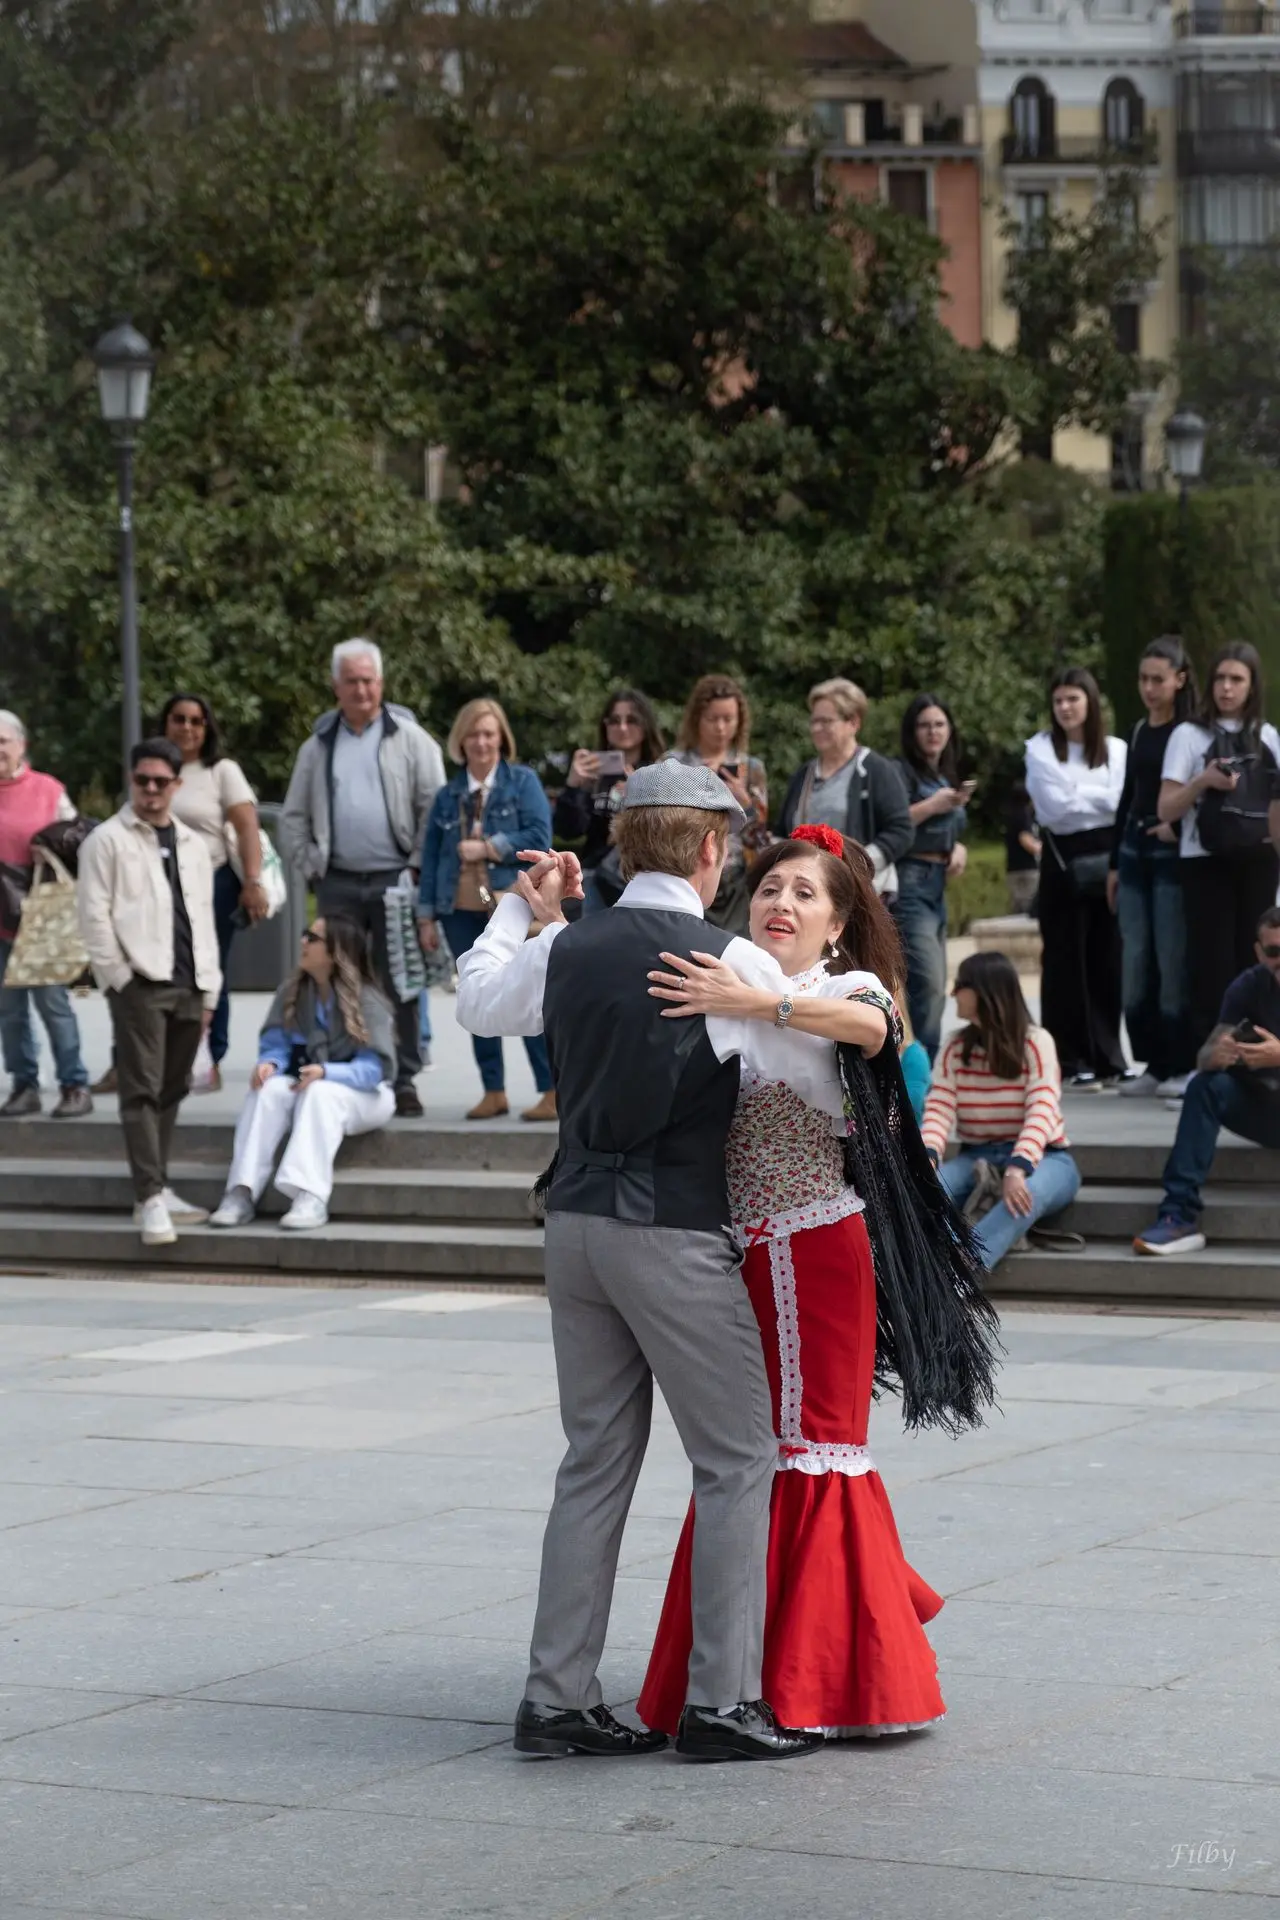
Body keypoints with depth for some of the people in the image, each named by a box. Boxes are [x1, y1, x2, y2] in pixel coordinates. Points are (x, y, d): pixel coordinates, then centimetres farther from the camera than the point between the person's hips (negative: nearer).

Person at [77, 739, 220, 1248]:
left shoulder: (192, 845, 18)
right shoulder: (108, 840, 0)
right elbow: (94, 916, -5)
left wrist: (209, 988, 14)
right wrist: (119, 977, -10)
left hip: (188, 986, 6)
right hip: (139, 983, -6)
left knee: (170, 1091, 10)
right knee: (142, 1091, -10)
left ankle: (158, 1190, 18)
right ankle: (151, 1198, -16)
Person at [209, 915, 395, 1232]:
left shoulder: (368, 1001, -13)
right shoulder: (291, 992, 4)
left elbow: (374, 1068, -19)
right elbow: (275, 1044, 1)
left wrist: (325, 1072, -36)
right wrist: (269, 1063, -24)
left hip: (361, 1094, -5)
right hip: (304, 1084, 5)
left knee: (320, 1093, -37)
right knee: (269, 1090, -28)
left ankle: (311, 1198, -50)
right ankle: (242, 1193, -39)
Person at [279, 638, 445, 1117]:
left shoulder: (409, 739, 3)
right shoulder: (319, 746, 13)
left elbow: (436, 808, -1)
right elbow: (294, 816, 17)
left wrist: (418, 867, -6)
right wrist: (310, 864, 6)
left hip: (394, 880, -3)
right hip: (338, 883, 3)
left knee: (399, 984, -2)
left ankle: (404, 1080, 3)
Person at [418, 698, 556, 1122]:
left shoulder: (522, 781, 2)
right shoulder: (449, 795, 12)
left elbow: (539, 837, -8)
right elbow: (430, 857, 12)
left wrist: (488, 848, -11)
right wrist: (427, 917, 8)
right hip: (462, 912, 4)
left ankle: (553, 1091, -5)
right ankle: (493, 1091, 14)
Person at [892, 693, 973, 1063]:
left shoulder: (948, 777, 20)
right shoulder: (903, 773, -5)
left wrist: (959, 848, 9)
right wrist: (933, 805, -20)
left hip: (937, 886, 9)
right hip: (909, 883, -9)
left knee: (934, 989, 6)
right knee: (928, 984, -18)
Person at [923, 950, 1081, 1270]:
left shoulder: (1035, 1042, -8)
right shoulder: (955, 1048, 7)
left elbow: (1041, 1113, -21)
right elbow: (939, 1109, -7)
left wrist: (1017, 1169, -39)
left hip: (1041, 1157, -5)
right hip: (976, 1158, 5)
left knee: (1026, 1193, -40)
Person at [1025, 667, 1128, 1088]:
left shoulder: (1116, 750, 10)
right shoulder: (1040, 750, 3)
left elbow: (1121, 804, -2)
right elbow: (1054, 807, -8)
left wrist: (1077, 795, -8)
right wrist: (1100, 798, -3)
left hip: (1107, 859, 2)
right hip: (1063, 860, -2)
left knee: (1108, 958, 3)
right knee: (1066, 960, -1)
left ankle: (1108, 1055, 11)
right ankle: (1071, 1058, 4)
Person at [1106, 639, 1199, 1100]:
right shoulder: (1139, 732, 14)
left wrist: (1181, 827, -24)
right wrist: (1115, 862, 17)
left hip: (1172, 854, -7)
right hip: (1135, 849, 7)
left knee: (1172, 958, -5)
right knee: (1134, 959, 4)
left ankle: (1182, 1065, 1)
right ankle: (1153, 1063, 10)